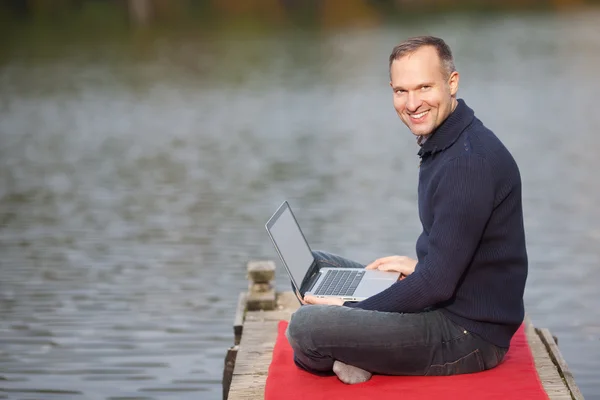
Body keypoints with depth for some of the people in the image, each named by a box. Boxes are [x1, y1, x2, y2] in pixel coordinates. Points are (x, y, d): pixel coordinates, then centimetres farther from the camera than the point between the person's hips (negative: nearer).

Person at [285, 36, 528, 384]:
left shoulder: (470, 160, -23)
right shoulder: (442, 142, 9)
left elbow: (438, 283, -23)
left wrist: (350, 310, -16)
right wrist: (419, 266, 11)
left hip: (469, 332, -11)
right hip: (445, 304, 11)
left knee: (306, 326, -25)